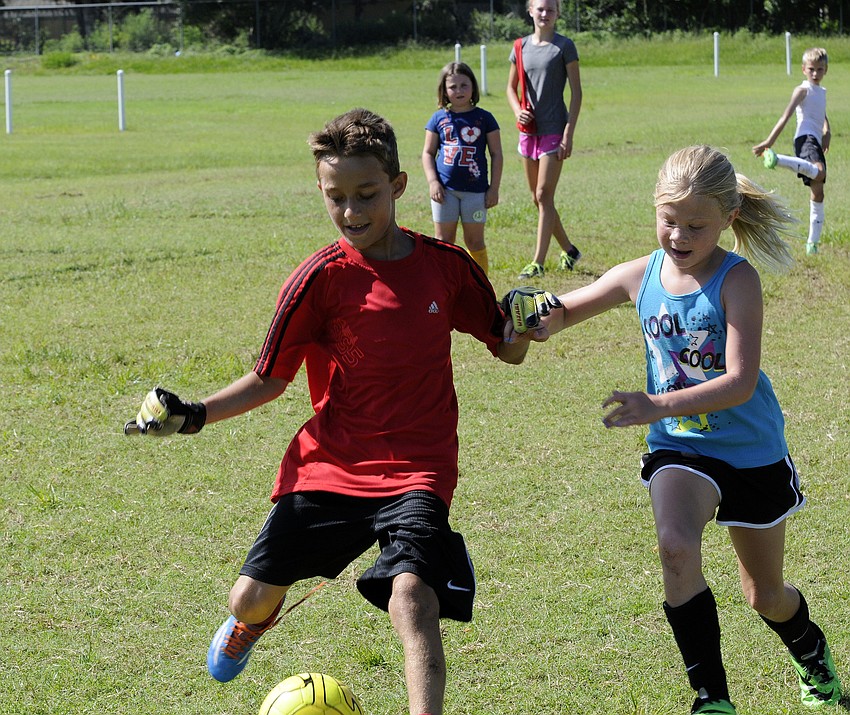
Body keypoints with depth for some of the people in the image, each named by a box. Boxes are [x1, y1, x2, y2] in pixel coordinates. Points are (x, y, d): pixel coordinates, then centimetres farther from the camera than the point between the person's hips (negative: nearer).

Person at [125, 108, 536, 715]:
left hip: (416, 467, -1)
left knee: (412, 597, -26)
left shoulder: (446, 266, 0)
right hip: (328, 464, 1)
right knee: (251, 598, 8)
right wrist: (192, 415, -9)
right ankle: (255, 624, 48)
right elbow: (270, 379, 4)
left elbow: (508, 351, 11)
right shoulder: (321, 279, -5)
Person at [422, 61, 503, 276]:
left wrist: (494, 188, -1)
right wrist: (432, 181, -4)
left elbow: (496, 155, 4)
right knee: (444, 241, 5)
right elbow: (428, 153, 9)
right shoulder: (439, 119, 5)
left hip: (475, 189, -1)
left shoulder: (484, 118, 2)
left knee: (475, 242, 4)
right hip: (445, 189, 1)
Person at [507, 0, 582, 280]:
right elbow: (511, 87, 18)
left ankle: (538, 262, -11)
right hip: (529, 130, 6)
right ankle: (569, 250, 27)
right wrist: (518, 110, -4)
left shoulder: (564, 46, -5)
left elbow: (576, 92, -7)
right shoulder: (522, 46, 9)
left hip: (554, 130, -6)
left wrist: (569, 133, -14)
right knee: (537, 198, 11)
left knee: (544, 196, -11)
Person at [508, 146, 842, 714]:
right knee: (677, 545, -30)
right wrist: (541, 320, -15)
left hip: (752, 452, -2)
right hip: (680, 447, 2)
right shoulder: (641, 276, -6)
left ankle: (810, 649, 52)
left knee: (767, 596, 14)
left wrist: (658, 405, -40)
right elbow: (566, 311, 10)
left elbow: (740, 383, -28)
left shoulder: (736, 280, -20)